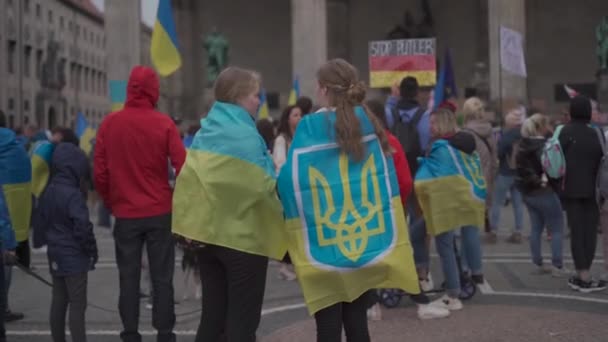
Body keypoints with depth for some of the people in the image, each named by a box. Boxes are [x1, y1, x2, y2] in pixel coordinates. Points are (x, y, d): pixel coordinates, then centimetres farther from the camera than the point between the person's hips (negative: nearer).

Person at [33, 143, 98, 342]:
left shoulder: (48, 192, 6)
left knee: (58, 301, 16)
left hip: (55, 256, 8)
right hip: (74, 258, -8)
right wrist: (92, 250, -10)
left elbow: (39, 222, 13)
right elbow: (83, 227, -24)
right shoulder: (73, 195, -20)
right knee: (77, 305, -3)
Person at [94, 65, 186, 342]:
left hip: (125, 214, 1)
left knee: (128, 278, 9)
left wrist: (110, 203, 14)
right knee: (162, 278, 6)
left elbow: (100, 173, 0)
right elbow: (182, 167, -10)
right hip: (160, 213, -1)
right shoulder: (164, 123, -7)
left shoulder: (109, 124, -2)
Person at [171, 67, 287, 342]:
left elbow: (189, 179, 5)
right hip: (243, 236, -7)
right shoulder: (246, 136, -13)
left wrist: (192, 227, 5)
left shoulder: (205, 133, 9)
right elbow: (260, 188, -16)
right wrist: (278, 177, 3)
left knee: (213, 315, 13)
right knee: (242, 319, 1)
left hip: (207, 232, 7)